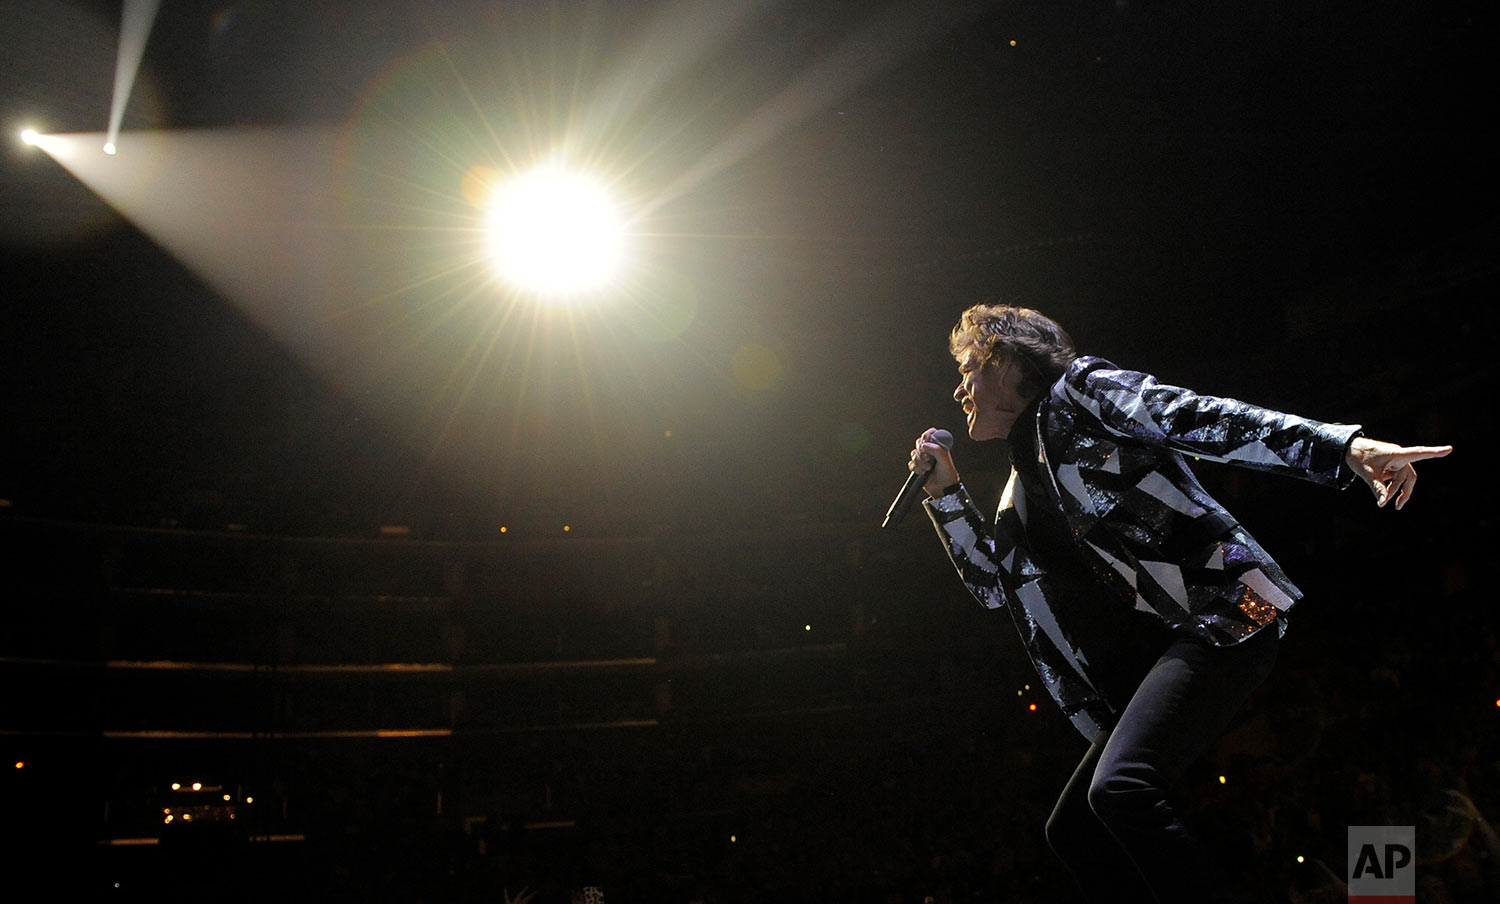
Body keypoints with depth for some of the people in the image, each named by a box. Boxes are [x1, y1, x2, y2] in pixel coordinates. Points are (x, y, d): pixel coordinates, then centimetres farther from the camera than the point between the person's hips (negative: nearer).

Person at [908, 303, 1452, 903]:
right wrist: (945, 490, 23)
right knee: (1073, 830, 7)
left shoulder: (1079, 390, 3)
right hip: (1148, 662, 9)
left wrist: (1343, 447, -21)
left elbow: (1202, 419, -9)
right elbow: (990, 582, 31)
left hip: (1221, 613, -9)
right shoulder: (1024, 482, 27)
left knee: (1119, 786, -29)